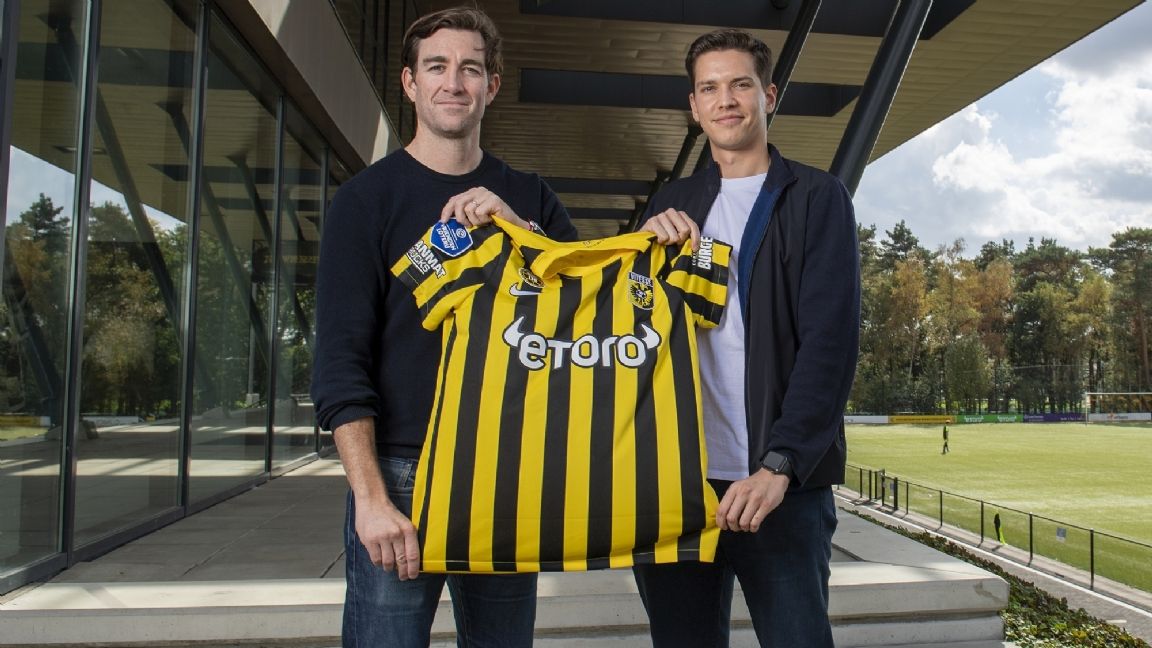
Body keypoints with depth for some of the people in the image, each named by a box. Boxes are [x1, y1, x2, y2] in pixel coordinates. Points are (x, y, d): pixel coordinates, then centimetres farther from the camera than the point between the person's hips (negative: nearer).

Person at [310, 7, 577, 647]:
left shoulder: (526, 196, 11)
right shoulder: (369, 197, 1)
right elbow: (339, 360, -6)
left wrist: (519, 227, -11)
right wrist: (371, 497, -16)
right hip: (400, 472, -3)